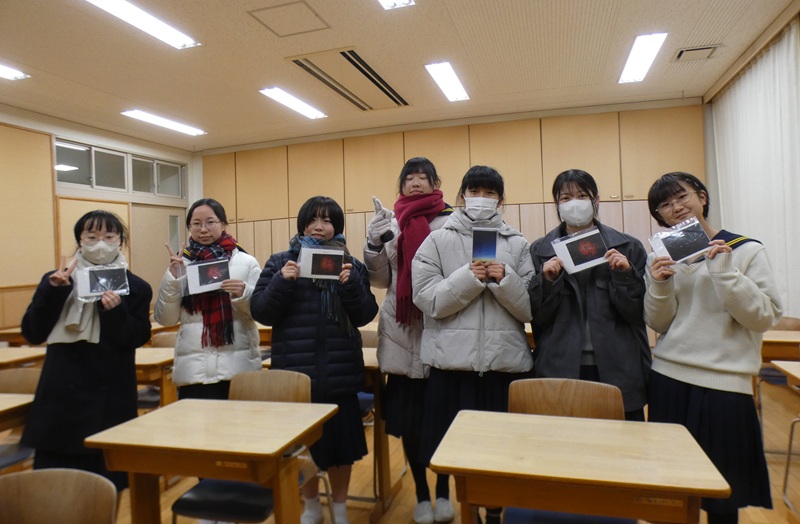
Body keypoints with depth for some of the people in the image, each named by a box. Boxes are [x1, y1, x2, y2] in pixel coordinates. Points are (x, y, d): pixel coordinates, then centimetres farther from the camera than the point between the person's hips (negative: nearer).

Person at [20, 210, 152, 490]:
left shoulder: (136, 287, 1)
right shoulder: (56, 280, 4)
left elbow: (138, 338, -8)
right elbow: (32, 333, -3)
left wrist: (116, 311, -24)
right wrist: (53, 292, -14)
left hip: (113, 396, -1)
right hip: (63, 393, 1)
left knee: (108, 483, 7)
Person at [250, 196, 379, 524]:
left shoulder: (351, 264, 3)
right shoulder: (280, 262, 2)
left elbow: (365, 315, -4)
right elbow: (260, 312, -4)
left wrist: (351, 284, -20)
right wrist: (282, 282, -20)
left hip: (340, 371, 1)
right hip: (295, 370, 0)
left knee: (341, 438, 10)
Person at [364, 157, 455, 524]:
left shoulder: (452, 222, -1)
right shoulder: (390, 223, 8)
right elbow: (380, 279, 5)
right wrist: (374, 244, -9)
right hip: (402, 334, 3)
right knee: (408, 419, 10)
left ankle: (444, 491, 31)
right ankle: (421, 494, 31)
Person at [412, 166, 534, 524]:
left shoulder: (517, 245, 6)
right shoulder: (437, 241, 3)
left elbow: (531, 308, 1)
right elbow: (429, 300, -7)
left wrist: (505, 280, -14)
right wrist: (468, 277, -17)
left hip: (506, 361, 1)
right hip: (452, 361, -1)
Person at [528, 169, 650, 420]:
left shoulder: (628, 247, 4)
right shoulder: (540, 250, 4)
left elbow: (638, 313, 2)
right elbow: (536, 317, 1)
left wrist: (625, 276, -13)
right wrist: (547, 281, -14)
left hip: (618, 370, 1)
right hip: (561, 369, 0)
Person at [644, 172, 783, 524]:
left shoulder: (747, 250, -2)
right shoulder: (661, 257, 6)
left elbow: (765, 318, -11)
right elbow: (659, 324, 4)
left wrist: (722, 270, -19)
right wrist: (660, 285, -14)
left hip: (725, 386, -2)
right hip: (669, 379, 3)